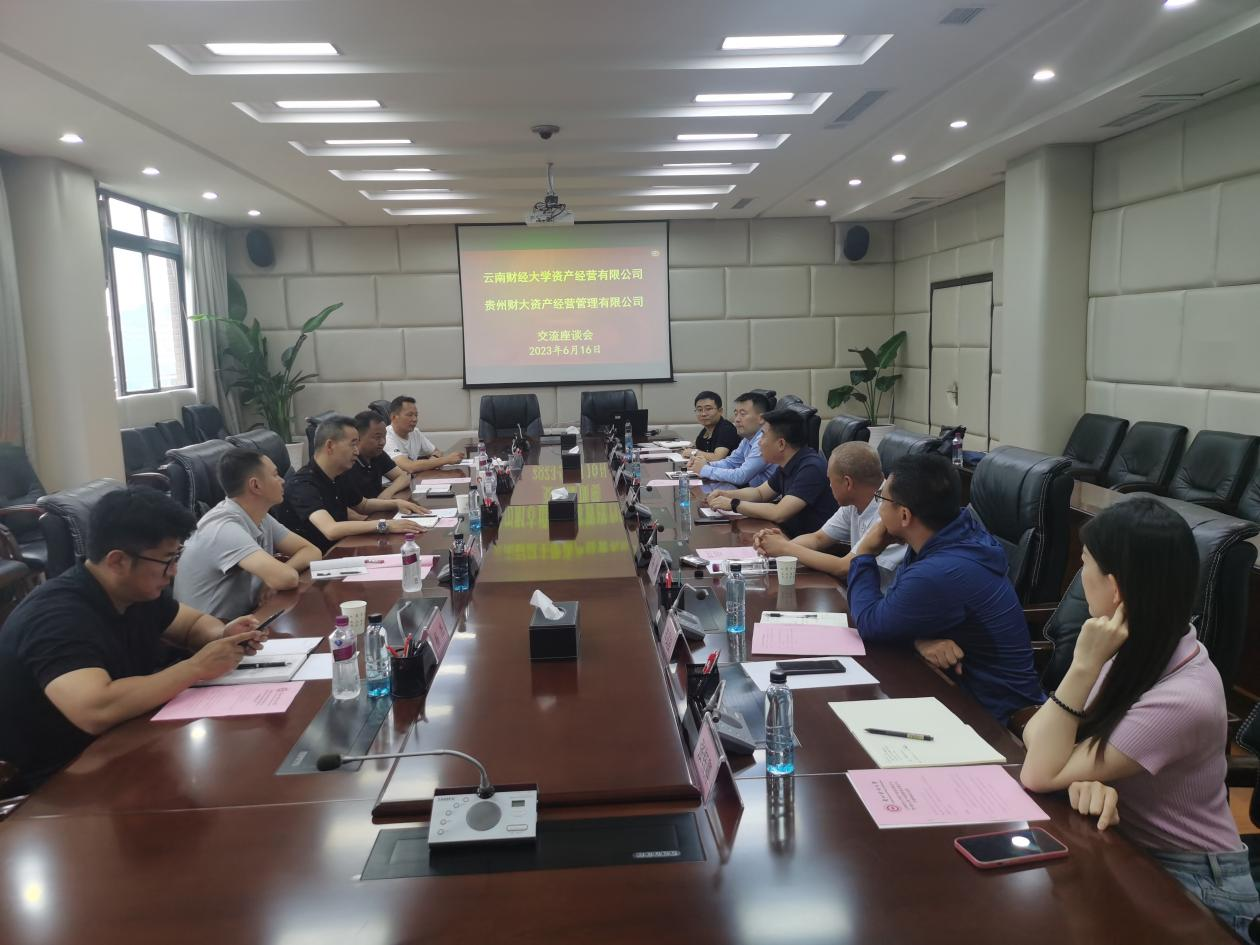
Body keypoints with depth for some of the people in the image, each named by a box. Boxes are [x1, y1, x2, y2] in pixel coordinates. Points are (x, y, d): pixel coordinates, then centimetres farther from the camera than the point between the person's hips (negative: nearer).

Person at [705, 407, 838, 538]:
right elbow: (760, 493, 21)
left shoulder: (811, 468, -23)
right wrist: (725, 494, 4)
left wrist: (733, 504, -17)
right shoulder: (788, 465, 6)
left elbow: (778, 514, -28)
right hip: (791, 535, 8)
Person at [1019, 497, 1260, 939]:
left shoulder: (1182, 699, -29)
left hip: (1186, 886, -6)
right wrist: (1082, 774, -26)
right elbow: (1036, 733, -6)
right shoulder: (1139, 648, -7)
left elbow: (1039, 775, -25)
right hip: (1126, 852, 6)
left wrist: (1084, 667, -31)